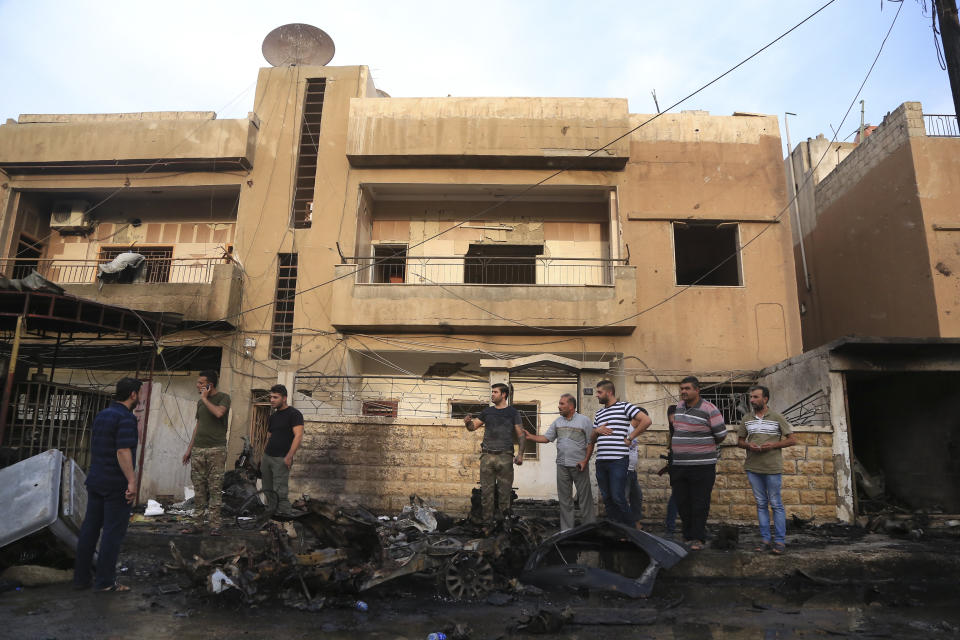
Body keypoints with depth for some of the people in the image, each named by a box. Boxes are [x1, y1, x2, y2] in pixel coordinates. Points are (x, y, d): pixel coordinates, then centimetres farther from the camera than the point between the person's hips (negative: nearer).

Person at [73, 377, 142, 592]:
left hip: (95, 481, 9)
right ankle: (105, 581, 5)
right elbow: (123, 452, -24)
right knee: (113, 532, -1)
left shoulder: (101, 415, 12)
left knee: (90, 528, 13)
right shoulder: (126, 418, -16)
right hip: (116, 484, -8)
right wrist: (132, 481, -24)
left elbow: (94, 448, 19)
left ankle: (81, 577, 21)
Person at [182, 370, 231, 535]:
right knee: (199, 489, 7)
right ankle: (198, 524, 14)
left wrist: (205, 398, -11)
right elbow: (198, 426, 21)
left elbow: (219, 413, -24)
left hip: (216, 450, -6)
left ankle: (214, 525, 0)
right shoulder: (200, 402, 16)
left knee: (215, 489, -4)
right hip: (198, 450, 6)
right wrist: (189, 449, 18)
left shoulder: (223, 398, -3)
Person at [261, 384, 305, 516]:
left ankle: (286, 513, -1)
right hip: (267, 456, 7)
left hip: (281, 459, -7)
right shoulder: (273, 416, 17)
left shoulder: (294, 414, -8)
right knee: (267, 490, 8)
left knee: (280, 491, -8)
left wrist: (289, 456, -22)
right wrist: (263, 455, 15)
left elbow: (298, 436, -16)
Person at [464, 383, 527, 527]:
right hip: (487, 456, 3)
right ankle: (487, 522, 8)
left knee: (504, 490, -1)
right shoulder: (487, 412, 14)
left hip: (505, 457, -3)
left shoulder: (512, 412, 5)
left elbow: (521, 434, 2)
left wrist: (520, 454, -10)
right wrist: (468, 422, -7)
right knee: (486, 490, 2)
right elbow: (473, 427, 16)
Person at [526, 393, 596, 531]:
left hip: (579, 465, -4)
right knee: (564, 498, 8)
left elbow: (590, 442, -3)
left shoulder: (584, 420, -2)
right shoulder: (557, 422, 11)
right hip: (562, 465, 4)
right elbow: (546, 438, 9)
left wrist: (585, 460, -11)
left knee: (585, 496, 0)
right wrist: (530, 437, -5)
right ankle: (566, 529, 17)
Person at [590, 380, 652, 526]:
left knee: (618, 498, -9)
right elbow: (592, 438, 25)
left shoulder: (624, 407, 0)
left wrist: (630, 438, -7)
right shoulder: (599, 414, 20)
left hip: (618, 460, -7)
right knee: (607, 499, 10)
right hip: (601, 461, 7)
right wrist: (597, 431, 3)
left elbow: (646, 420, -8)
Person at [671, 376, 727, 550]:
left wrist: (705, 446, 11)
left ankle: (698, 538, 9)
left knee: (699, 503, -1)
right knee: (682, 503, 10)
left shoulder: (709, 410, -10)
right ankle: (688, 536, 23)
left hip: (701, 466, -6)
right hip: (679, 465, 6)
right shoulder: (680, 406, 10)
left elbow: (721, 435, -2)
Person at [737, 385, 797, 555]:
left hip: (772, 467, -4)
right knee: (761, 504, 9)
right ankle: (765, 540, 15)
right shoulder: (747, 419, 9)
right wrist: (748, 445, -7)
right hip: (753, 467, 4)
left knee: (776, 504, 1)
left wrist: (773, 445, -13)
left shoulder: (777, 418, -1)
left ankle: (780, 541, 8)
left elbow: (792, 439, 1)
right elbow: (740, 441, 15)